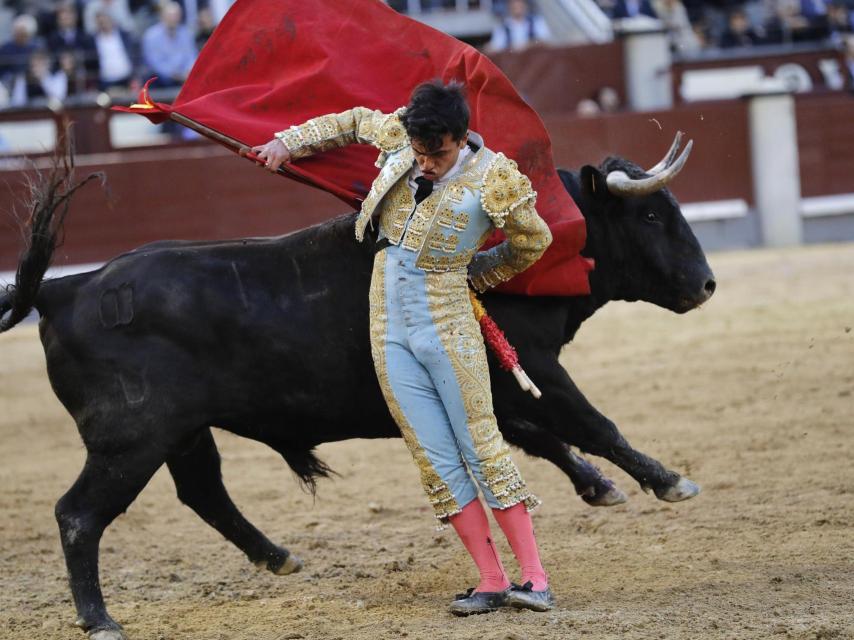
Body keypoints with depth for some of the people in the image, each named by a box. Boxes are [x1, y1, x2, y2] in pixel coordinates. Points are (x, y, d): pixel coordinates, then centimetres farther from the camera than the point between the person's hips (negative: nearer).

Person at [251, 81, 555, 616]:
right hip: (389, 330, 4)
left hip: (446, 325, -4)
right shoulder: (398, 136, 0)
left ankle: (535, 578, -1)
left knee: (482, 449, -5)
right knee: (436, 461, 1)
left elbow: (534, 240, 3)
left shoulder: (493, 179, -13)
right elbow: (353, 123, 21)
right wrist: (289, 143, 16)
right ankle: (492, 582, 5)